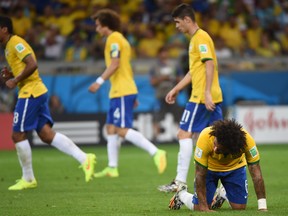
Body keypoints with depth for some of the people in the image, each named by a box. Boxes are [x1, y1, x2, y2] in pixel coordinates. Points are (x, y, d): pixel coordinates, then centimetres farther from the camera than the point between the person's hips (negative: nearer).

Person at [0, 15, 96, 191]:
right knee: (47, 135, 3)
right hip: (38, 91, 10)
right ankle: (84, 158, -5)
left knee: (18, 135, -2)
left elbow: (32, 64, -22)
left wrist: (16, 81, -16)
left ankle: (28, 179, 6)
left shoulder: (16, 43, -11)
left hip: (30, 93, -10)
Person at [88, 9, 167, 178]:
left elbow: (115, 64, -21)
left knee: (123, 130, -15)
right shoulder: (121, 40, 21)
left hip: (122, 92, -10)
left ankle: (155, 152, -21)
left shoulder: (114, 39, -9)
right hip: (119, 92, 10)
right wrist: (132, 96, 23)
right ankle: (112, 168, 10)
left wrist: (99, 81, -22)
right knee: (111, 128, 10)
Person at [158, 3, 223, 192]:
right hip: (214, 98, 10)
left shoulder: (200, 37, -10)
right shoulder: (195, 38, 20)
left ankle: (180, 182, -8)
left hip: (201, 97, -10)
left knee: (185, 134, -7)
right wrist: (176, 89, 29)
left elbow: (210, 64, -20)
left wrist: (207, 93, -25)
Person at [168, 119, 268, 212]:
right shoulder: (205, 137, -40)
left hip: (235, 167, 2)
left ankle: (223, 193, 29)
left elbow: (256, 173, -30)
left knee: (239, 207, -6)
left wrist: (262, 207, -35)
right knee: (199, 208, -9)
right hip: (208, 167, -2)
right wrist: (204, 207, -33)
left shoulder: (247, 140, -38)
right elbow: (200, 174, -32)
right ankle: (181, 194, 25)